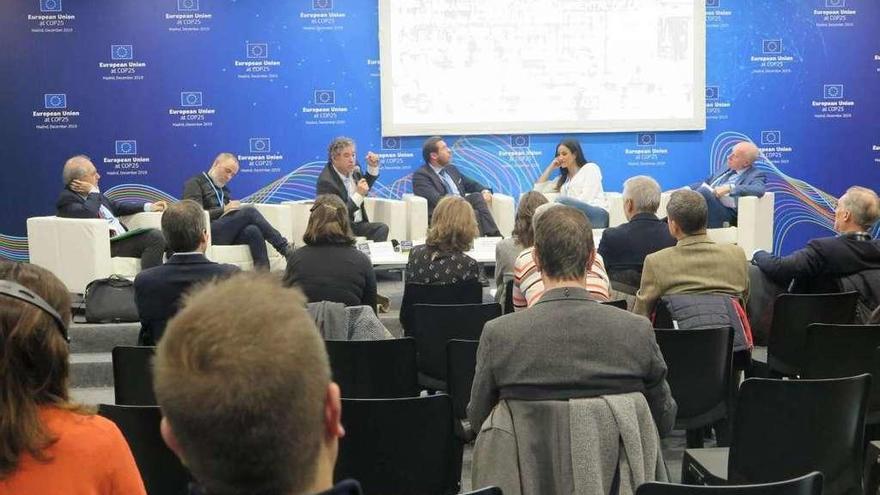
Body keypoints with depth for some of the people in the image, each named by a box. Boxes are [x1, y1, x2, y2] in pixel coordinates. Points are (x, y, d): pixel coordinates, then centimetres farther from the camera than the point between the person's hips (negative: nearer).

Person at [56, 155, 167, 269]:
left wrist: (149, 206, 23)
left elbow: (115, 206, 31)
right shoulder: (66, 198, -6)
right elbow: (89, 214, -25)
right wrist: (93, 192, -7)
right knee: (154, 237, -24)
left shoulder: (92, 195, 19)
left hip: (123, 238, 9)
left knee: (156, 236, -15)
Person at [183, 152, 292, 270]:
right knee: (249, 211, -25)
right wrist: (224, 210, -11)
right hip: (208, 233, -6)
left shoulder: (224, 189, 29)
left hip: (227, 232, 6)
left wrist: (233, 209, 0)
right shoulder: (195, 183, 7)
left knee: (253, 230, -29)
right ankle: (285, 248, -23)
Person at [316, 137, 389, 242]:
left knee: (382, 228, -19)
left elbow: (365, 186, 24)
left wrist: (373, 167, 7)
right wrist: (358, 195, -28)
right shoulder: (326, 181, -19)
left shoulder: (353, 169, 1)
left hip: (359, 223, 7)